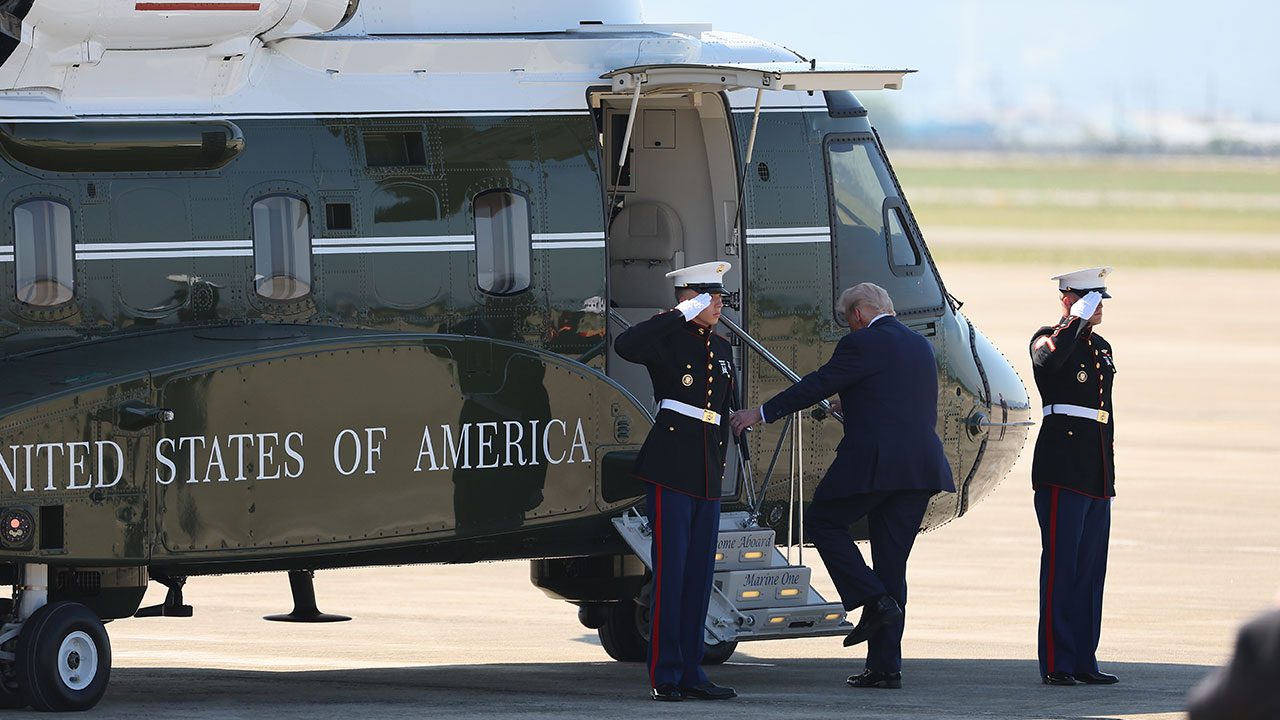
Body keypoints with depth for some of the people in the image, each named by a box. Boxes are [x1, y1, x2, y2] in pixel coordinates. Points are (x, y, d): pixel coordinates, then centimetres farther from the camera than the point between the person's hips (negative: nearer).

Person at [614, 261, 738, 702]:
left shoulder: (721, 349, 19)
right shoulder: (667, 338, -3)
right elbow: (625, 346, -26)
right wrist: (684, 314, -21)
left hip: (707, 478, 7)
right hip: (670, 469, -7)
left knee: (699, 574, 7)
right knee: (670, 570, -8)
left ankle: (690, 674, 11)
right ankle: (664, 676, -5)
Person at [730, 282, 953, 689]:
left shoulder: (862, 345, -6)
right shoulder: (921, 347, 18)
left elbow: (817, 385, -5)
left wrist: (762, 413, 3)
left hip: (871, 462, -7)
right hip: (919, 466, 7)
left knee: (823, 522, 14)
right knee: (891, 560, 8)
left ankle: (874, 601, -3)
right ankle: (885, 665, 6)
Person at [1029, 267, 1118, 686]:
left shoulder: (1102, 348, 21)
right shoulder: (1049, 338, -2)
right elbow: (1049, 358, -29)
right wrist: (1078, 318, -19)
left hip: (1097, 475, 8)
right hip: (1062, 470, -8)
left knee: (1091, 568, 7)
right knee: (1061, 567, -9)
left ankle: (1084, 662, 10)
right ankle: (1056, 664, -8)